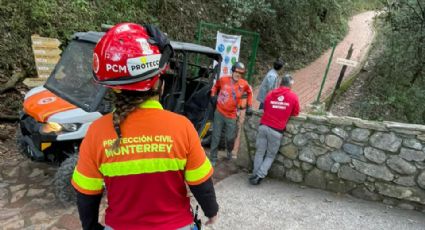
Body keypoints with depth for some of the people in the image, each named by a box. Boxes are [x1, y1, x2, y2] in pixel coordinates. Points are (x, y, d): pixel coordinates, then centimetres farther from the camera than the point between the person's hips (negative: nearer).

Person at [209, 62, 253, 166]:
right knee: (216, 137, 4)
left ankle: (229, 151, 40)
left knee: (230, 138, 5)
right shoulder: (223, 79, -9)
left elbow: (249, 93, 13)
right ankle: (213, 158, 19)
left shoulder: (244, 84, -7)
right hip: (219, 113, 0)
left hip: (231, 116, 0)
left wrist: (249, 106, 9)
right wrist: (213, 95, 1)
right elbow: (216, 86, 14)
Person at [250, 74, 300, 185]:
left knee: (259, 152, 14)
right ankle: (259, 176, 3)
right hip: (277, 130, -3)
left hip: (263, 126, 3)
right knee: (270, 155, 12)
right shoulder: (293, 96, 0)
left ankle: (255, 174, 15)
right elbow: (296, 113, 11)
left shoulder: (270, 94, 9)